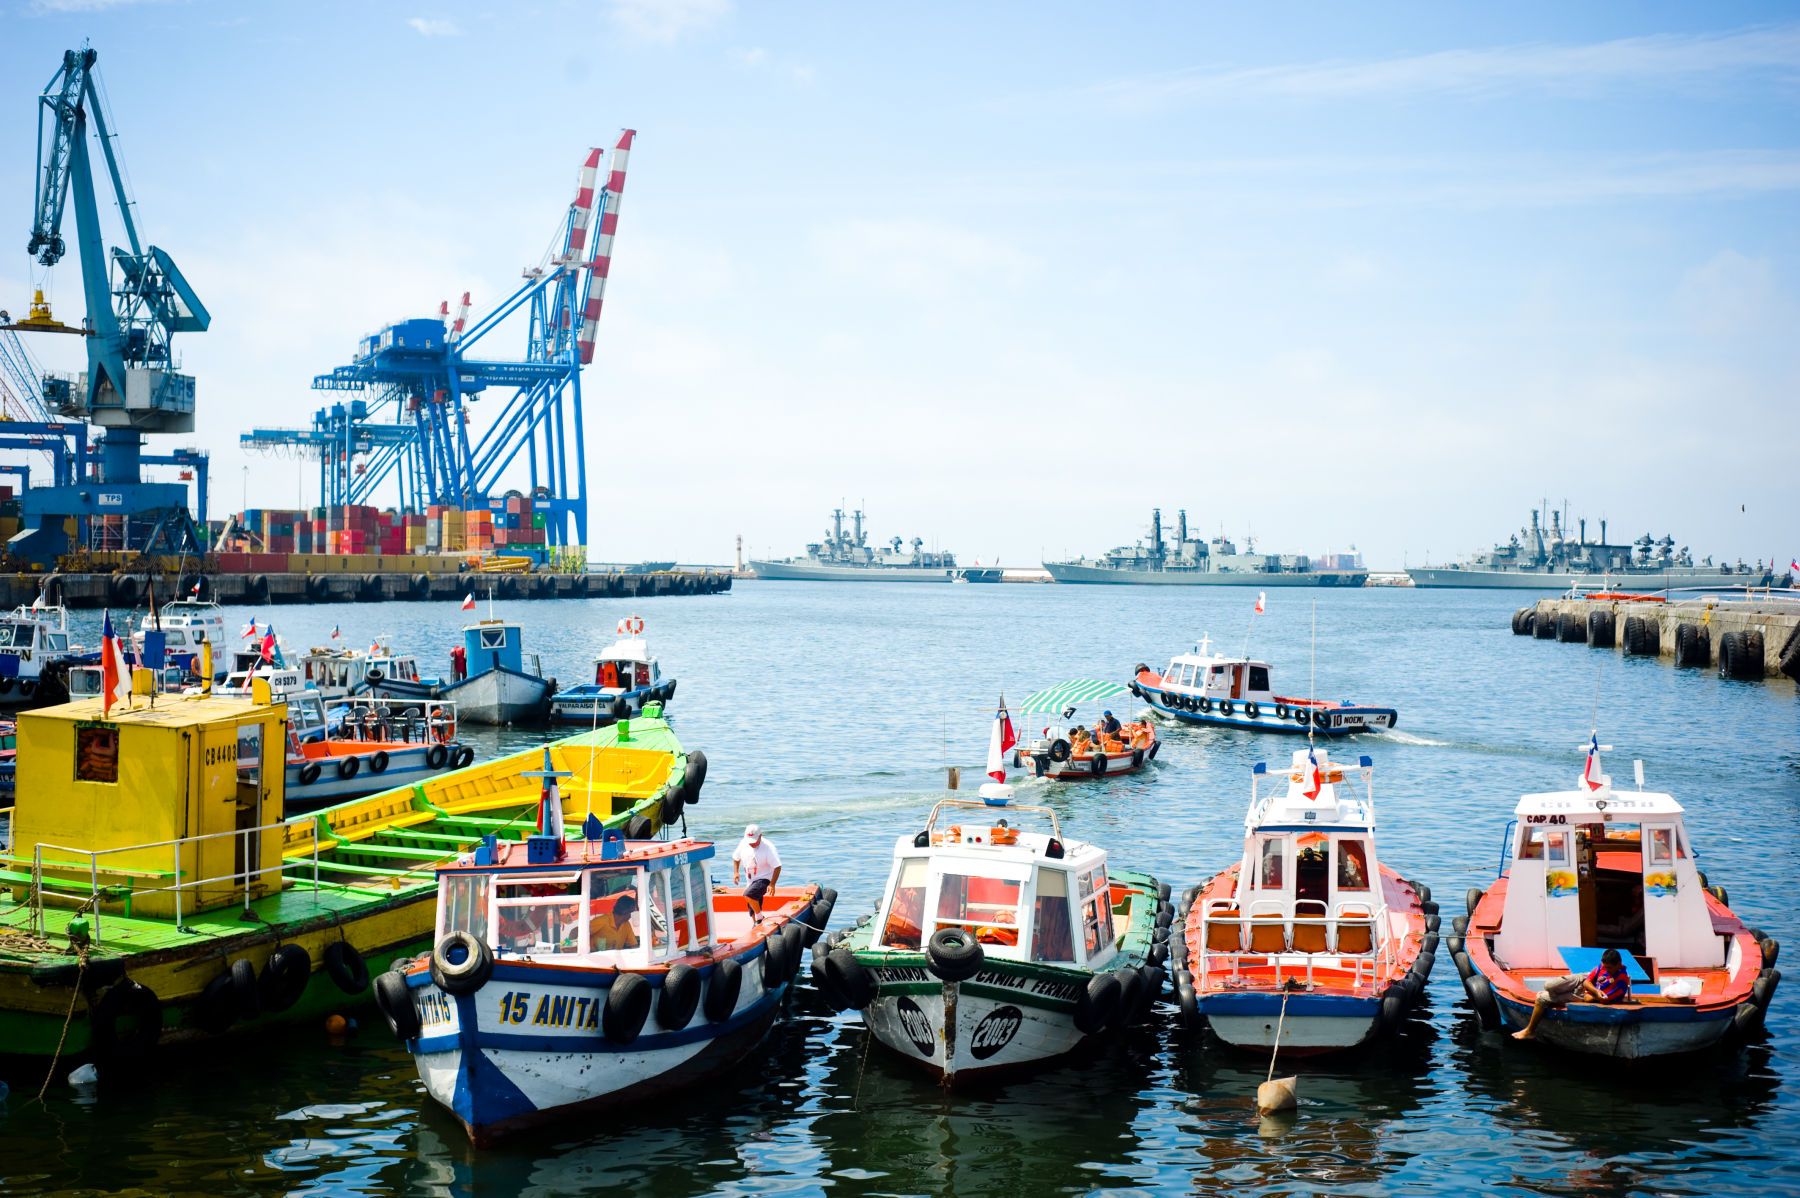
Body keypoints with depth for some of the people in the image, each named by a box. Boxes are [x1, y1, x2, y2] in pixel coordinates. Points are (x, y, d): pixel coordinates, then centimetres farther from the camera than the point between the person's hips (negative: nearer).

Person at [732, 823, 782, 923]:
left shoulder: (768, 847, -21)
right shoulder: (743, 844, -4)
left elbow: (777, 867, -19)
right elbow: (736, 858, 14)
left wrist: (772, 885, -24)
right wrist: (735, 872, 0)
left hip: (764, 879, -7)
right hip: (750, 881, 7)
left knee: (748, 895, -31)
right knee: (752, 911, 14)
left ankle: (759, 917, -12)